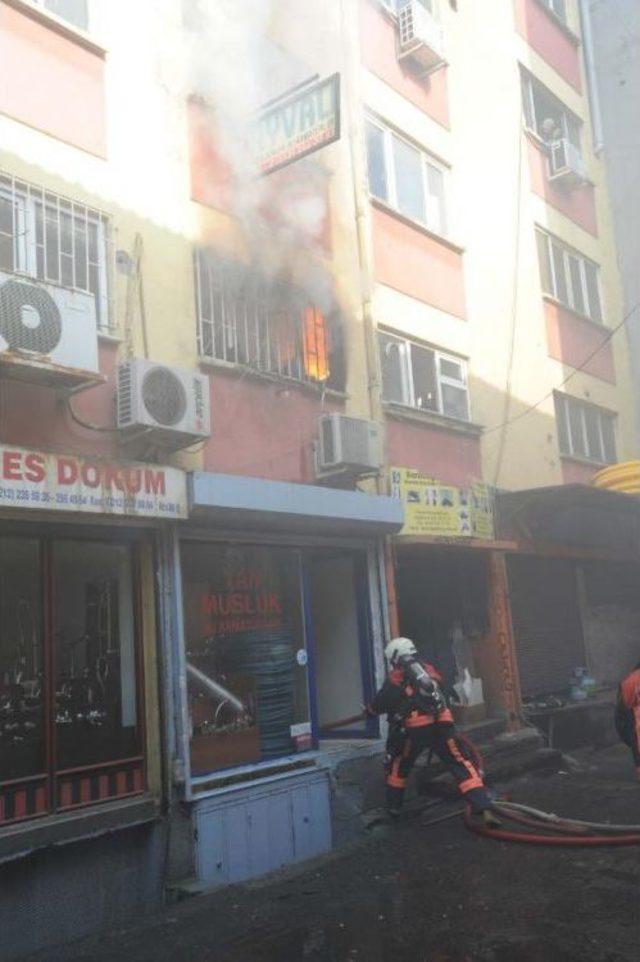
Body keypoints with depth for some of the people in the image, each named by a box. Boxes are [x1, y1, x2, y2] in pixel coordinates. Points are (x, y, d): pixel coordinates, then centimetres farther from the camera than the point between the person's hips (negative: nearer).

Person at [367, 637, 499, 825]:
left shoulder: (397, 677, 7)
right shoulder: (429, 670, 22)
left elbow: (378, 705, 9)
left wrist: (371, 709, 31)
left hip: (415, 728, -3)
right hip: (442, 724, 3)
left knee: (398, 765, 21)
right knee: (462, 765, 3)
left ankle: (393, 807, 29)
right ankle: (485, 810, -10)